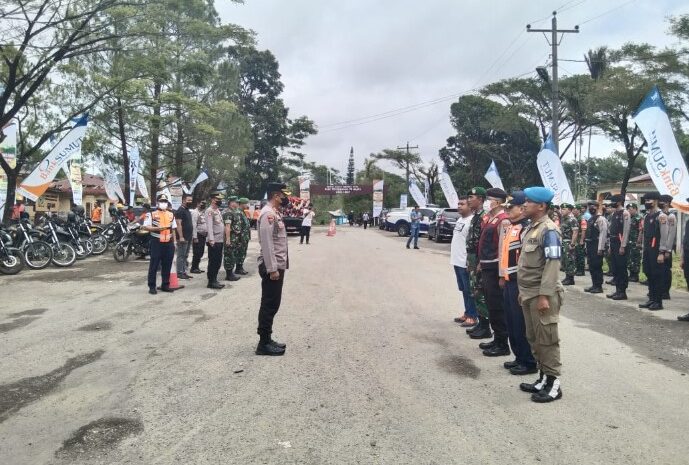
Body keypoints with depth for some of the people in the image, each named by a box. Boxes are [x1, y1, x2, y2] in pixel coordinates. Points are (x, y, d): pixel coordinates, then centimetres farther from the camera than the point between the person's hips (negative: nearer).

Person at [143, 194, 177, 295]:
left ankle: (165, 285, 18)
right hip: (156, 243, -5)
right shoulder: (151, 214, -1)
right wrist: (157, 228, -21)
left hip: (168, 243, 5)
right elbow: (145, 227, -8)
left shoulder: (171, 215, 14)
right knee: (154, 265, -1)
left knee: (167, 265, 9)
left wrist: (173, 242, 11)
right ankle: (152, 286, 5)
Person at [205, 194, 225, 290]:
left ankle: (214, 280, 21)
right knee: (213, 262, -3)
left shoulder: (218, 210, 17)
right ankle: (211, 282, 3)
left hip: (220, 240, 9)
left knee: (218, 262, 13)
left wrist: (223, 239, 17)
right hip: (214, 241, -9)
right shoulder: (209, 211, -11)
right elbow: (209, 226, -19)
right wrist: (211, 240, -26)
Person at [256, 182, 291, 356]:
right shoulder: (268, 214, -16)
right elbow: (266, 243, -22)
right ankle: (263, 344, 5)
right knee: (269, 305, -3)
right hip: (271, 267, -10)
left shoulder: (275, 213, 15)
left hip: (278, 266, 10)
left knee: (272, 304, 14)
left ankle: (267, 340, 23)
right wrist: (272, 269, -24)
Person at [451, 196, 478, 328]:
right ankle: (467, 313, 27)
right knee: (463, 290, 17)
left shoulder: (472, 221, -17)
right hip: (457, 261, 10)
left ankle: (473, 317, 9)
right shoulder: (459, 220, 13)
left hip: (466, 263, -9)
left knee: (470, 291, 0)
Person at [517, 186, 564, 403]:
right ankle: (543, 378, 26)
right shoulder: (530, 228, 12)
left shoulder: (549, 230, -15)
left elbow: (552, 265, -20)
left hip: (542, 294, -9)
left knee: (547, 339, 0)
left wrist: (544, 295, -23)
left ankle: (554, 383, 11)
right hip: (529, 293, 9)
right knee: (533, 338, 15)